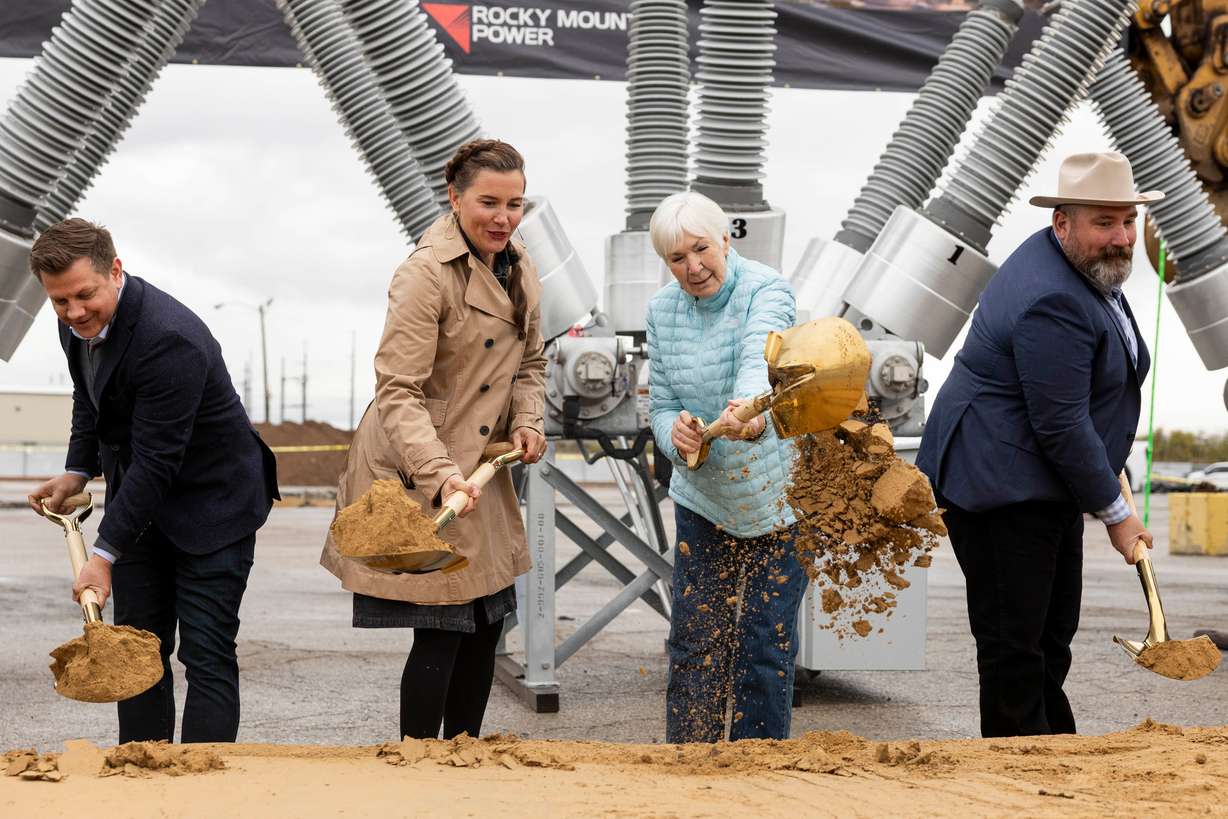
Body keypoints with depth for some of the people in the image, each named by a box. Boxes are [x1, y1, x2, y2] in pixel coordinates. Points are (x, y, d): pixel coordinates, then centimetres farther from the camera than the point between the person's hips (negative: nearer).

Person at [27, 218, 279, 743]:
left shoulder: (169, 339, -30)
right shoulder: (77, 324, -4)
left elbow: (156, 461, -29)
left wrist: (105, 553, -28)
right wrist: (77, 472, 6)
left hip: (210, 503, -8)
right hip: (141, 502, 8)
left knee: (206, 655, -8)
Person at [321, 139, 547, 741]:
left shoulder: (519, 269, 6)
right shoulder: (426, 273, -20)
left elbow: (529, 362, 20)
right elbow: (398, 391, -24)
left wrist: (529, 422, 0)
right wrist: (440, 474, -35)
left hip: (481, 470, 8)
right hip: (418, 476, -8)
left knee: (486, 623, 13)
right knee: (440, 632, -6)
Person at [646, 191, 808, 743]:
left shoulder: (766, 292, -16)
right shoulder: (662, 311, 0)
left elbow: (761, 360, -37)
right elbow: (662, 403, 2)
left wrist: (751, 414, -58)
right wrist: (675, 435, -23)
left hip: (777, 495, -4)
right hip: (703, 497, 4)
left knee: (766, 642, 1)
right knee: (694, 640, 6)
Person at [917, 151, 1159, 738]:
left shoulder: (1082, 270, 7)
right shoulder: (1054, 303, -27)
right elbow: (1062, 430, -25)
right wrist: (1114, 515, -16)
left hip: (1048, 487, 11)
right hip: (1002, 487, -11)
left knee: (1054, 630, 18)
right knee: (1013, 644, -4)